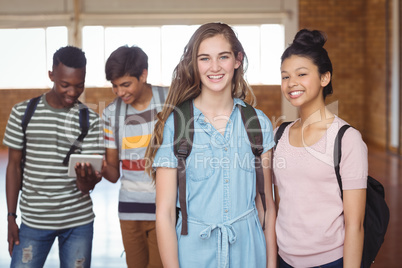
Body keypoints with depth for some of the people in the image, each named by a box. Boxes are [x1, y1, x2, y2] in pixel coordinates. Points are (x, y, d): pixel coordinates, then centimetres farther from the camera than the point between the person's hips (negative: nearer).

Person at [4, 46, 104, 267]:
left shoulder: (90, 120, -2)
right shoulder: (22, 113, -1)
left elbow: (86, 186, -5)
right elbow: (14, 166, 5)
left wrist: (88, 179, -29)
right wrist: (11, 216, 2)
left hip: (78, 222, 0)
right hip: (33, 220, 0)